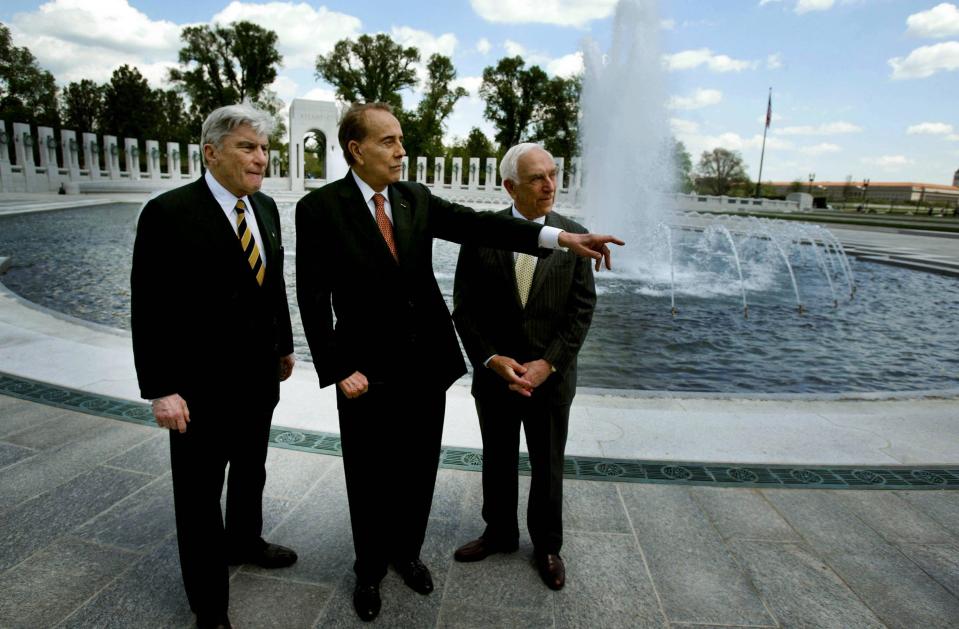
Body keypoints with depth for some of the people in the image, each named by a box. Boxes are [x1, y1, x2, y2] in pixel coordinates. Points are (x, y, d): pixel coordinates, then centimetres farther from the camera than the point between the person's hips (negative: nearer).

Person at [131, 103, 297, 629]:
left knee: (250, 471, 25)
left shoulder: (265, 208, 4)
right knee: (200, 490, 10)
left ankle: (245, 541, 50)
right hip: (201, 384, -6)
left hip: (258, 375, 6)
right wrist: (161, 389, -18)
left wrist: (284, 345, 15)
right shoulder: (168, 212, -17)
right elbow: (150, 308, -17)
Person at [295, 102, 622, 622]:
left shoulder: (417, 199, 4)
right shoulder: (320, 208, -9)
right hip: (369, 374, -3)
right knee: (371, 481, 14)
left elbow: (477, 225, -8)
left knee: (418, 473, 18)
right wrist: (339, 370, -14)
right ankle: (370, 569, 40)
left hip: (427, 366, 4)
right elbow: (314, 299, -9)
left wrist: (561, 238, -20)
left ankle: (406, 552, 44)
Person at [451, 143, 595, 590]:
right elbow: (464, 309, -5)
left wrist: (547, 364, -14)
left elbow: (581, 310, -6)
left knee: (548, 468, 16)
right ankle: (499, 533, 41)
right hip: (494, 375, 0)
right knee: (497, 462, 18)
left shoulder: (573, 236, -5)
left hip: (551, 378, 0)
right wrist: (492, 359, -15)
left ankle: (547, 545, 38)